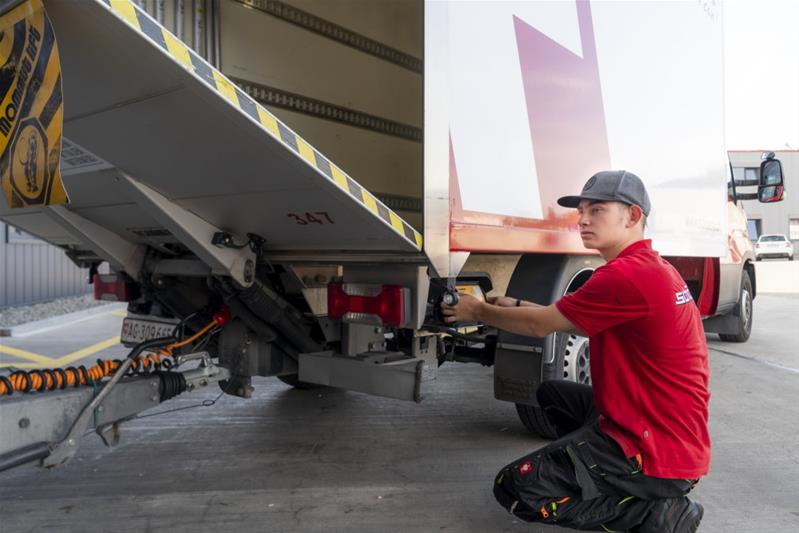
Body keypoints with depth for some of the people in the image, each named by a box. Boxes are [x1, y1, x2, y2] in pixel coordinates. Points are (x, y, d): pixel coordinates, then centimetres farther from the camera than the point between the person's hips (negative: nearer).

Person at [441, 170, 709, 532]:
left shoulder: (627, 275, -23)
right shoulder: (652, 267, 10)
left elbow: (541, 326, -12)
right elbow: (580, 322, 19)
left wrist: (478, 311, 4)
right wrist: (516, 307, 15)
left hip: (656, 450, -10)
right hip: (676, 436, 10)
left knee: (514, 488, -6)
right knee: (552, 394, 26)